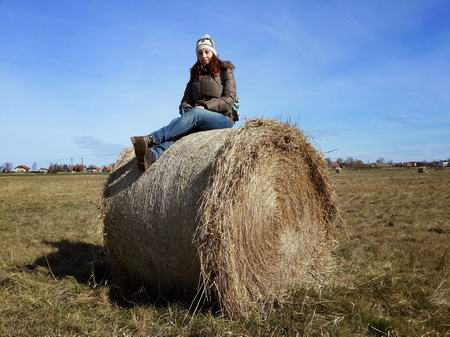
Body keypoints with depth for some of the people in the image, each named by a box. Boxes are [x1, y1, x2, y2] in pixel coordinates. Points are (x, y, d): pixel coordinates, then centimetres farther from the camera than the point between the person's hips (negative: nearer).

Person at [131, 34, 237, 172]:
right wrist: (186, 110, -10)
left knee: (195, 114, -36)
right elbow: (185, 101, 15)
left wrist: (204, 106, -17)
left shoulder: (225, 72, 8)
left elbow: (229, 100, -6)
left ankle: (150, 139, -48)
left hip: (223, 119, -4)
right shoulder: (195, 75, 21)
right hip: (199, 122, 4)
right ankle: (152, 155, -59)